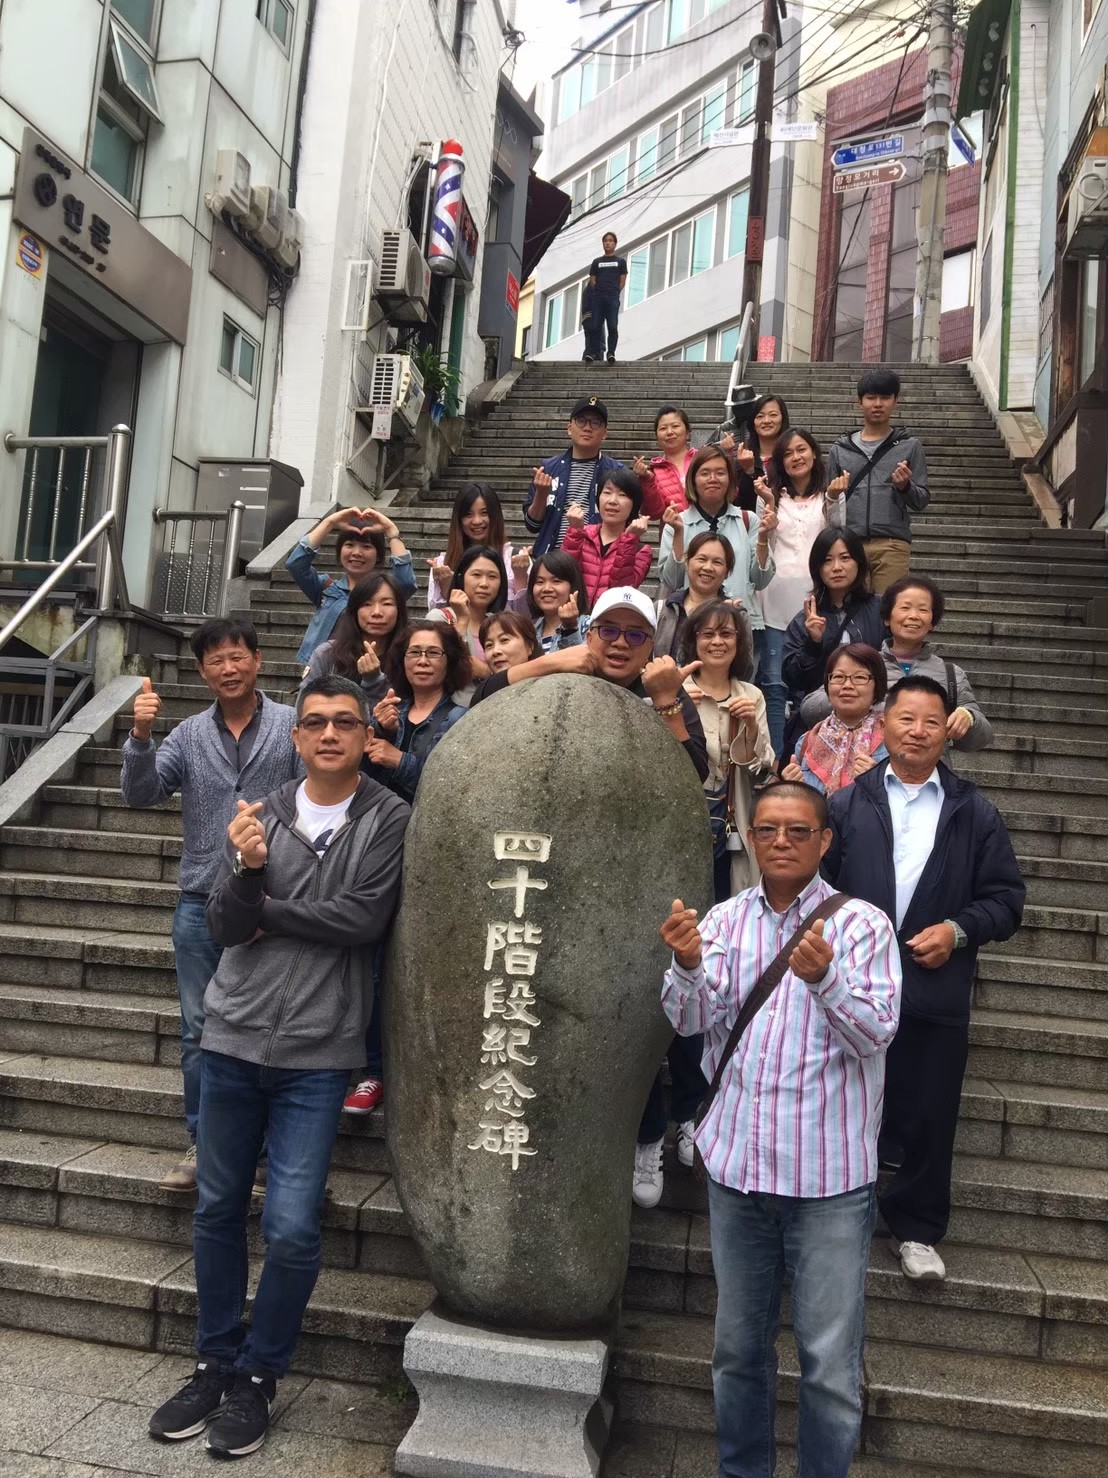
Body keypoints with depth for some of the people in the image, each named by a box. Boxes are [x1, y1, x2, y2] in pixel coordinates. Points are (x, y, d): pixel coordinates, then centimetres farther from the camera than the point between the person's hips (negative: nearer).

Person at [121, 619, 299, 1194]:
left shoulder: (292, 726, -5)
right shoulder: (189, 735, 6)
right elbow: (141, 794, -2)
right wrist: (141, 735, -15)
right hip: (200, 904, 3)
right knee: (199, 1030, 10)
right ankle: (203, 1143, 24)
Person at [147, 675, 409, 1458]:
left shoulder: (390, 820, -6)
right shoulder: (261, 814, 2)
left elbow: (362, 919, -16)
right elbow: (224, 925, -3)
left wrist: (267, 910, -7)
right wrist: (247, 868, -22)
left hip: (316, 1053, -3)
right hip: (233, 1039, 3)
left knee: (292, 1228, -3)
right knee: (217, 1211, 15)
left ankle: (259, 1377, 21)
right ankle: (216, 1363, 35)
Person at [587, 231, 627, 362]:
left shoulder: (621, 261, 13)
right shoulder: (596, 261, 17)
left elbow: (622, 282, 10)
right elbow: (592, 280, 14)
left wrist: (614, 293, 4)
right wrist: (599, 292, 5)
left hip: (613, 298, -2)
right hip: (598, 297, 2)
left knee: (612, 326, -12)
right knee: (597, 326, -2)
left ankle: (611, 353, -14)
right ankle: (597, 352, 1)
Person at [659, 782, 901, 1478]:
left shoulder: (862, 924, -4)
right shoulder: (725, 919, 5)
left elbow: (876, 1034, -13)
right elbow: (692, 1020, -5)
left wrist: (823, 978, -31)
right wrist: (688, 965, -25)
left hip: (829, 1174, -3)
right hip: (736, 1161, 3)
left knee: (831, 1360, 6)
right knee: (739, 1347, 18)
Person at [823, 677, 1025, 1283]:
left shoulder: (975, 813, 6)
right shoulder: (847, 804, 4)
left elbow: (1006, 896, 4)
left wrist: (958, 930, -11)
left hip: (936, 993, 1)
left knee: (928, 1118, 9)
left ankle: (917, 1230, 29)